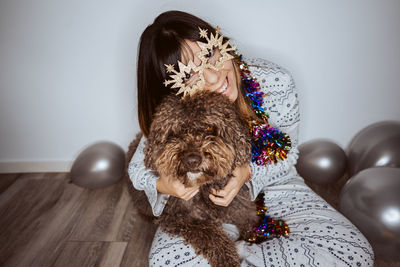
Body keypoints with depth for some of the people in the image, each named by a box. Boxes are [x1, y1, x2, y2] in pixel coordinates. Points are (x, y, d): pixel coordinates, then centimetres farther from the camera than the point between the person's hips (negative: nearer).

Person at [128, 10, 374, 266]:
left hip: (273, 186, 2)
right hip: (204, 199, -1)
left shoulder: (275, 82, -22)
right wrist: (162, 185, -29)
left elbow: (286, 155, -9)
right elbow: (138, 168, -6)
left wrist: (249, 172, -29)